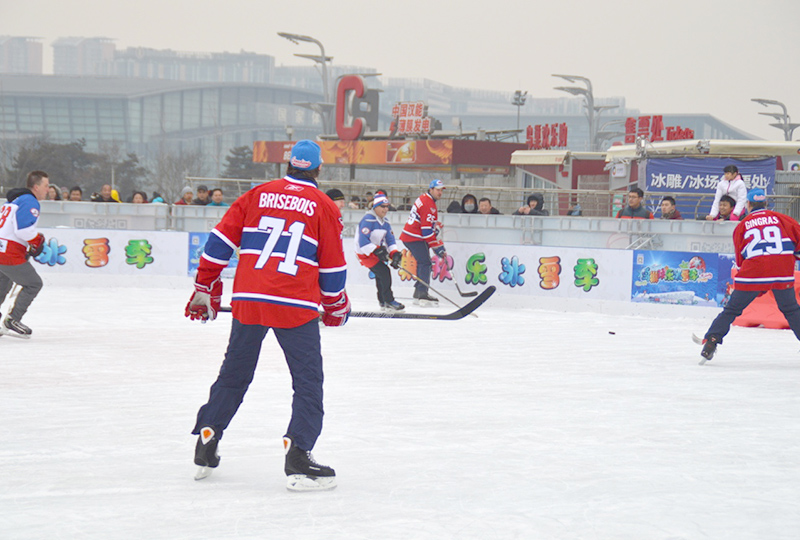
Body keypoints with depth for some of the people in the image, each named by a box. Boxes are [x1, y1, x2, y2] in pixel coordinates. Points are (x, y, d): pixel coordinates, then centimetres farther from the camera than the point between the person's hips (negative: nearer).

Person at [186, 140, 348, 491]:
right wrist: (337, 307, 23)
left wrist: (205, 289, 17)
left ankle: (206, 443, 23)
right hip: (296, 304, -4)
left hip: (248, 298, 4)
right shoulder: (323, 206, 4)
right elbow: (332, 266, 7)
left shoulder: (258, 195, 12)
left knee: (234, 373, 19)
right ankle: (297, 456, -10)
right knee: (308, 380, 2)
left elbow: (220, 242, 9)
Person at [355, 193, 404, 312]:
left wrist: (394, 253, -14)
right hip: (364, 253, -10)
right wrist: (377, 251, -36)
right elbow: (363, 241, -33)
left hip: (375, 251, 10)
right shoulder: (368, 220, -25)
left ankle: (383, 303, 29)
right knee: (384, 272, -16)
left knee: (381, 275, 17)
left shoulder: (384, 221, 5)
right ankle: (389, 302, -10)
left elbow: (390, 239, 3)